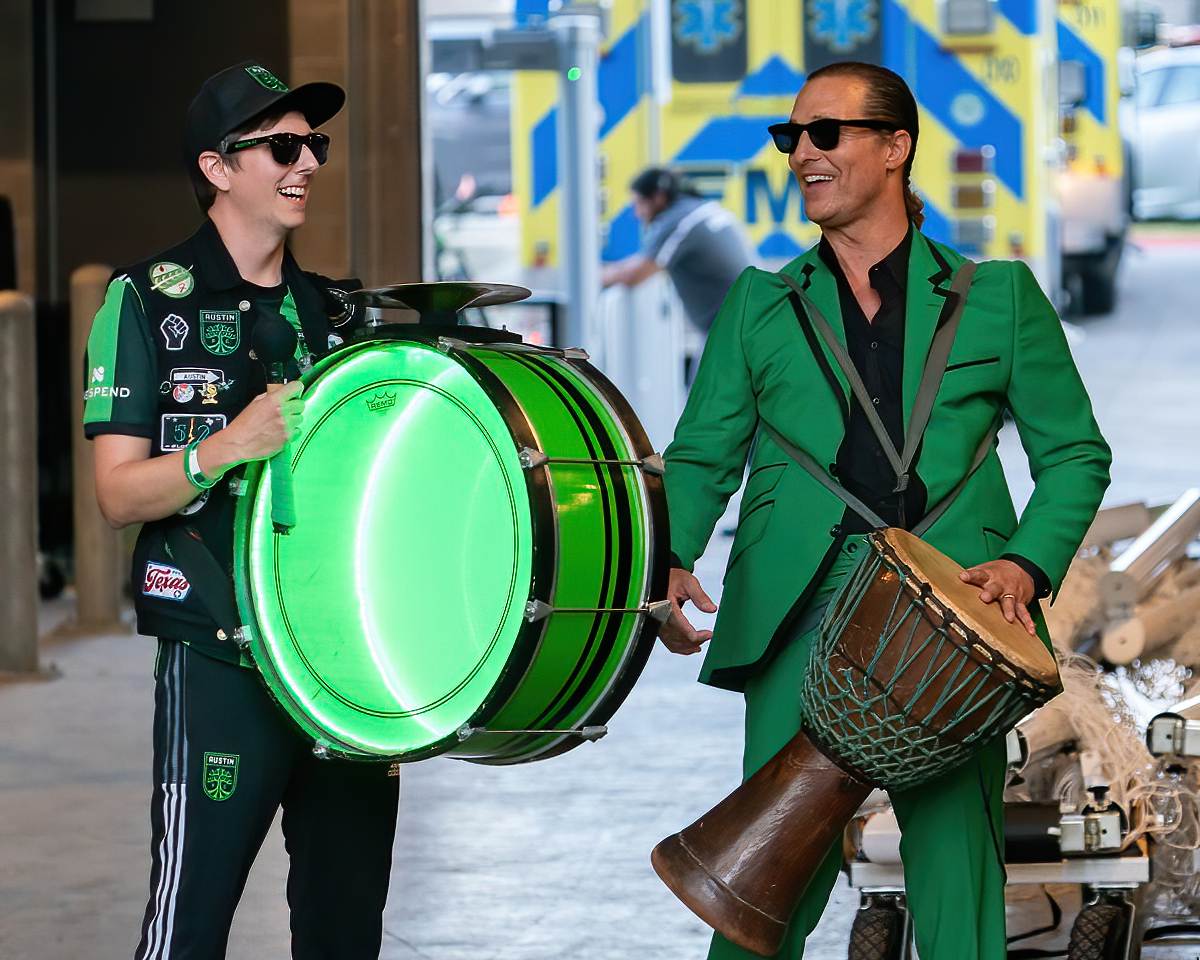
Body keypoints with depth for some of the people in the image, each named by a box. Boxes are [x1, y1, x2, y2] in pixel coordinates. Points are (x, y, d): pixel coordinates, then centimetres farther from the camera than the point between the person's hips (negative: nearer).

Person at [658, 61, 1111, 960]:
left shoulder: (999, 296, 13)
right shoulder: (761, 305, 17)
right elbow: (702, 456, 14)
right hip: (803, 612, 0)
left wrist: (1027, 564, -6)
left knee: (958, 871, -2)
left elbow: (1075, 452, 12)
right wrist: (669, 563, -6)